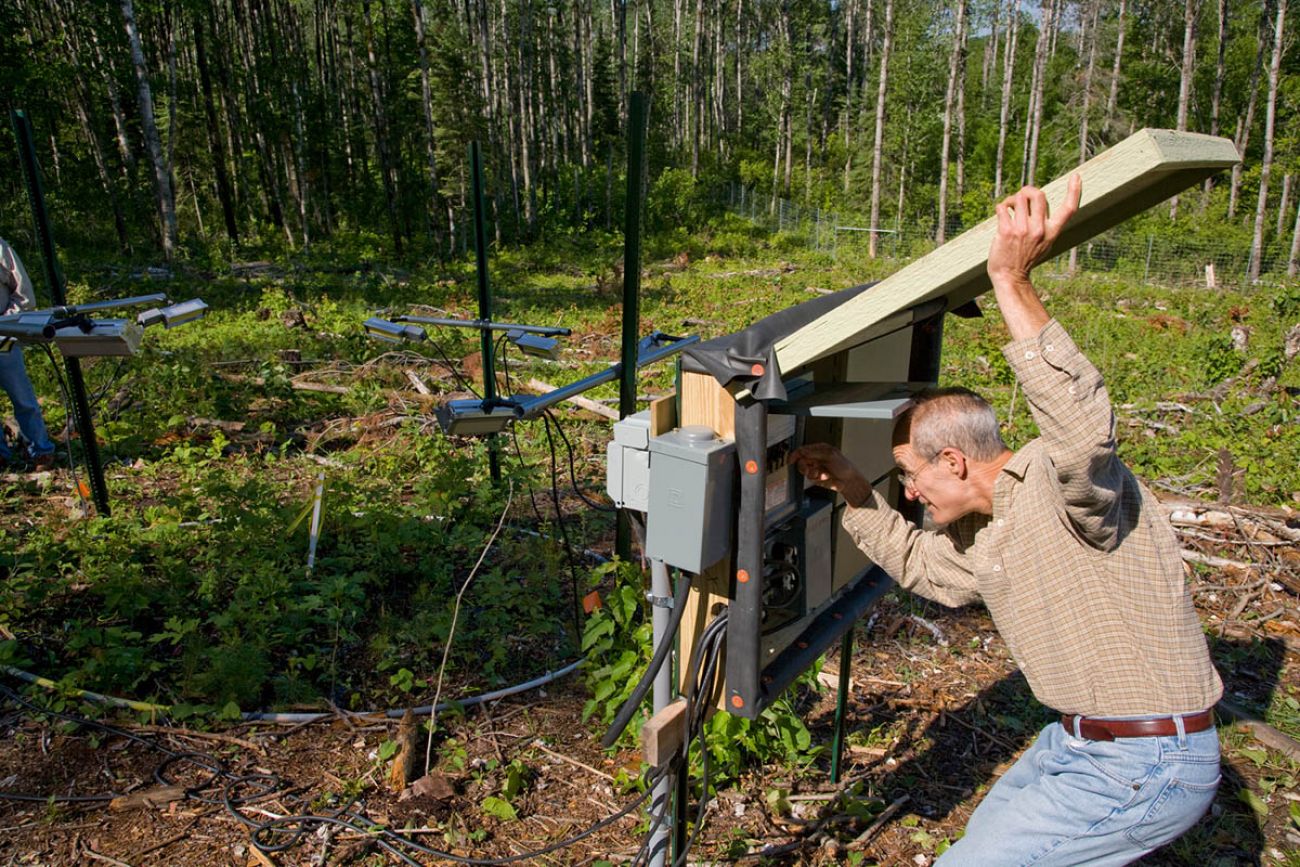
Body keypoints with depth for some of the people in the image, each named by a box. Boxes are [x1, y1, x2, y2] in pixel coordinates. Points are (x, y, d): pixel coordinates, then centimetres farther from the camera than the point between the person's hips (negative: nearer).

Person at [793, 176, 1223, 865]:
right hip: (1080, 739, 10)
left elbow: (1083, 426, -45)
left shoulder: (1067, 485, -22)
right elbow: (919, 563, 23)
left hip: (1142, 764, -10)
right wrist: (852, 487, 13)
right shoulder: (985, 531, 7)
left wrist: (1012, 282, -47)